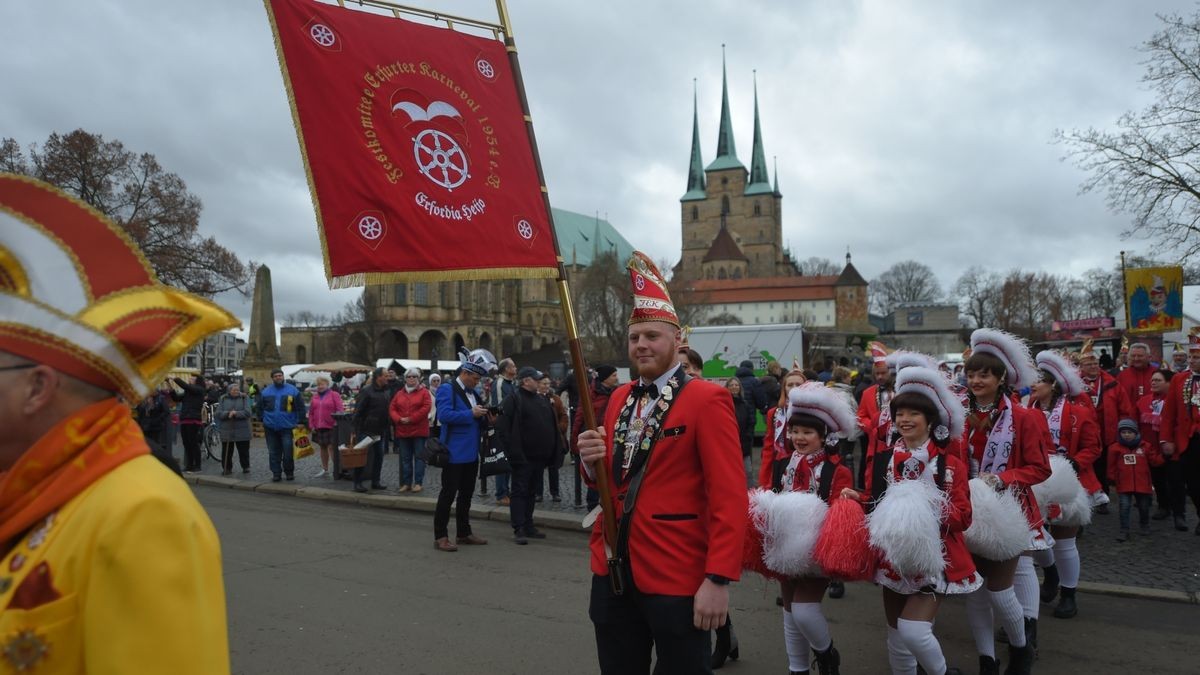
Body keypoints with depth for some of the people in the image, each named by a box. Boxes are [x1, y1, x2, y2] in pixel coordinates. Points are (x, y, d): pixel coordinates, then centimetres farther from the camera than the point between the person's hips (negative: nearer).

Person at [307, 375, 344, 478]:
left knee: (331, 447, -8)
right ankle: (325, 469, 22)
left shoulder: (334, 395, -3)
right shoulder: (314, 397, 11)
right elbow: (311, 412, 13)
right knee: (323, 448, 13)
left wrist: (336, 422, -15)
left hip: (331, 427, -5)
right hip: (318, 427, 5)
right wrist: (312, 425, 5)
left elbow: (340, 410, -8)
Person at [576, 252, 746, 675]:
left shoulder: (708, 400, -11)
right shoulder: (620, 398, 10)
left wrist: (718, 579, -21)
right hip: (613, 572, 6)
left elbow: (729, 497, -15)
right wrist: (592, 462, -5)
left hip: (677, 576, -6)